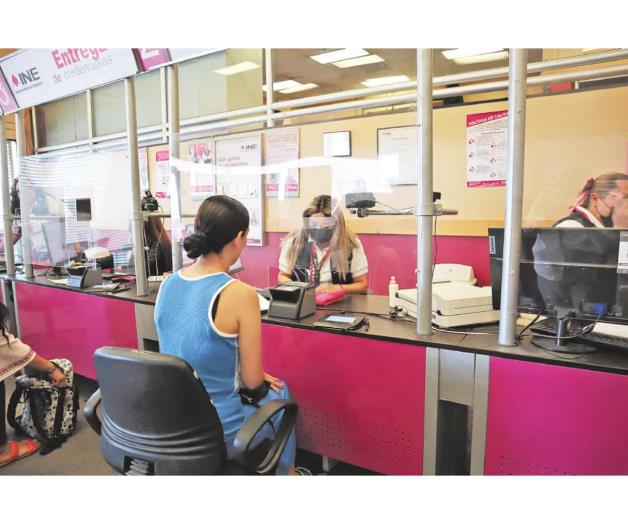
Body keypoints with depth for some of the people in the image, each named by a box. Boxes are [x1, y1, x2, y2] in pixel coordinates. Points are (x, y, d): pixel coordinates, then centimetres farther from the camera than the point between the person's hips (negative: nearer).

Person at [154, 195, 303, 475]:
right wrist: (260, 379, 7)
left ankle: (284, 469, 47)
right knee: (279, 391, 24)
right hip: (216, 433, -6)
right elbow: (252, 380, -16)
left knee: (263, 387, 29)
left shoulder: (167, 284, -3)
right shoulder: (240, 293, -25)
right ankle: (284, 471, 46)